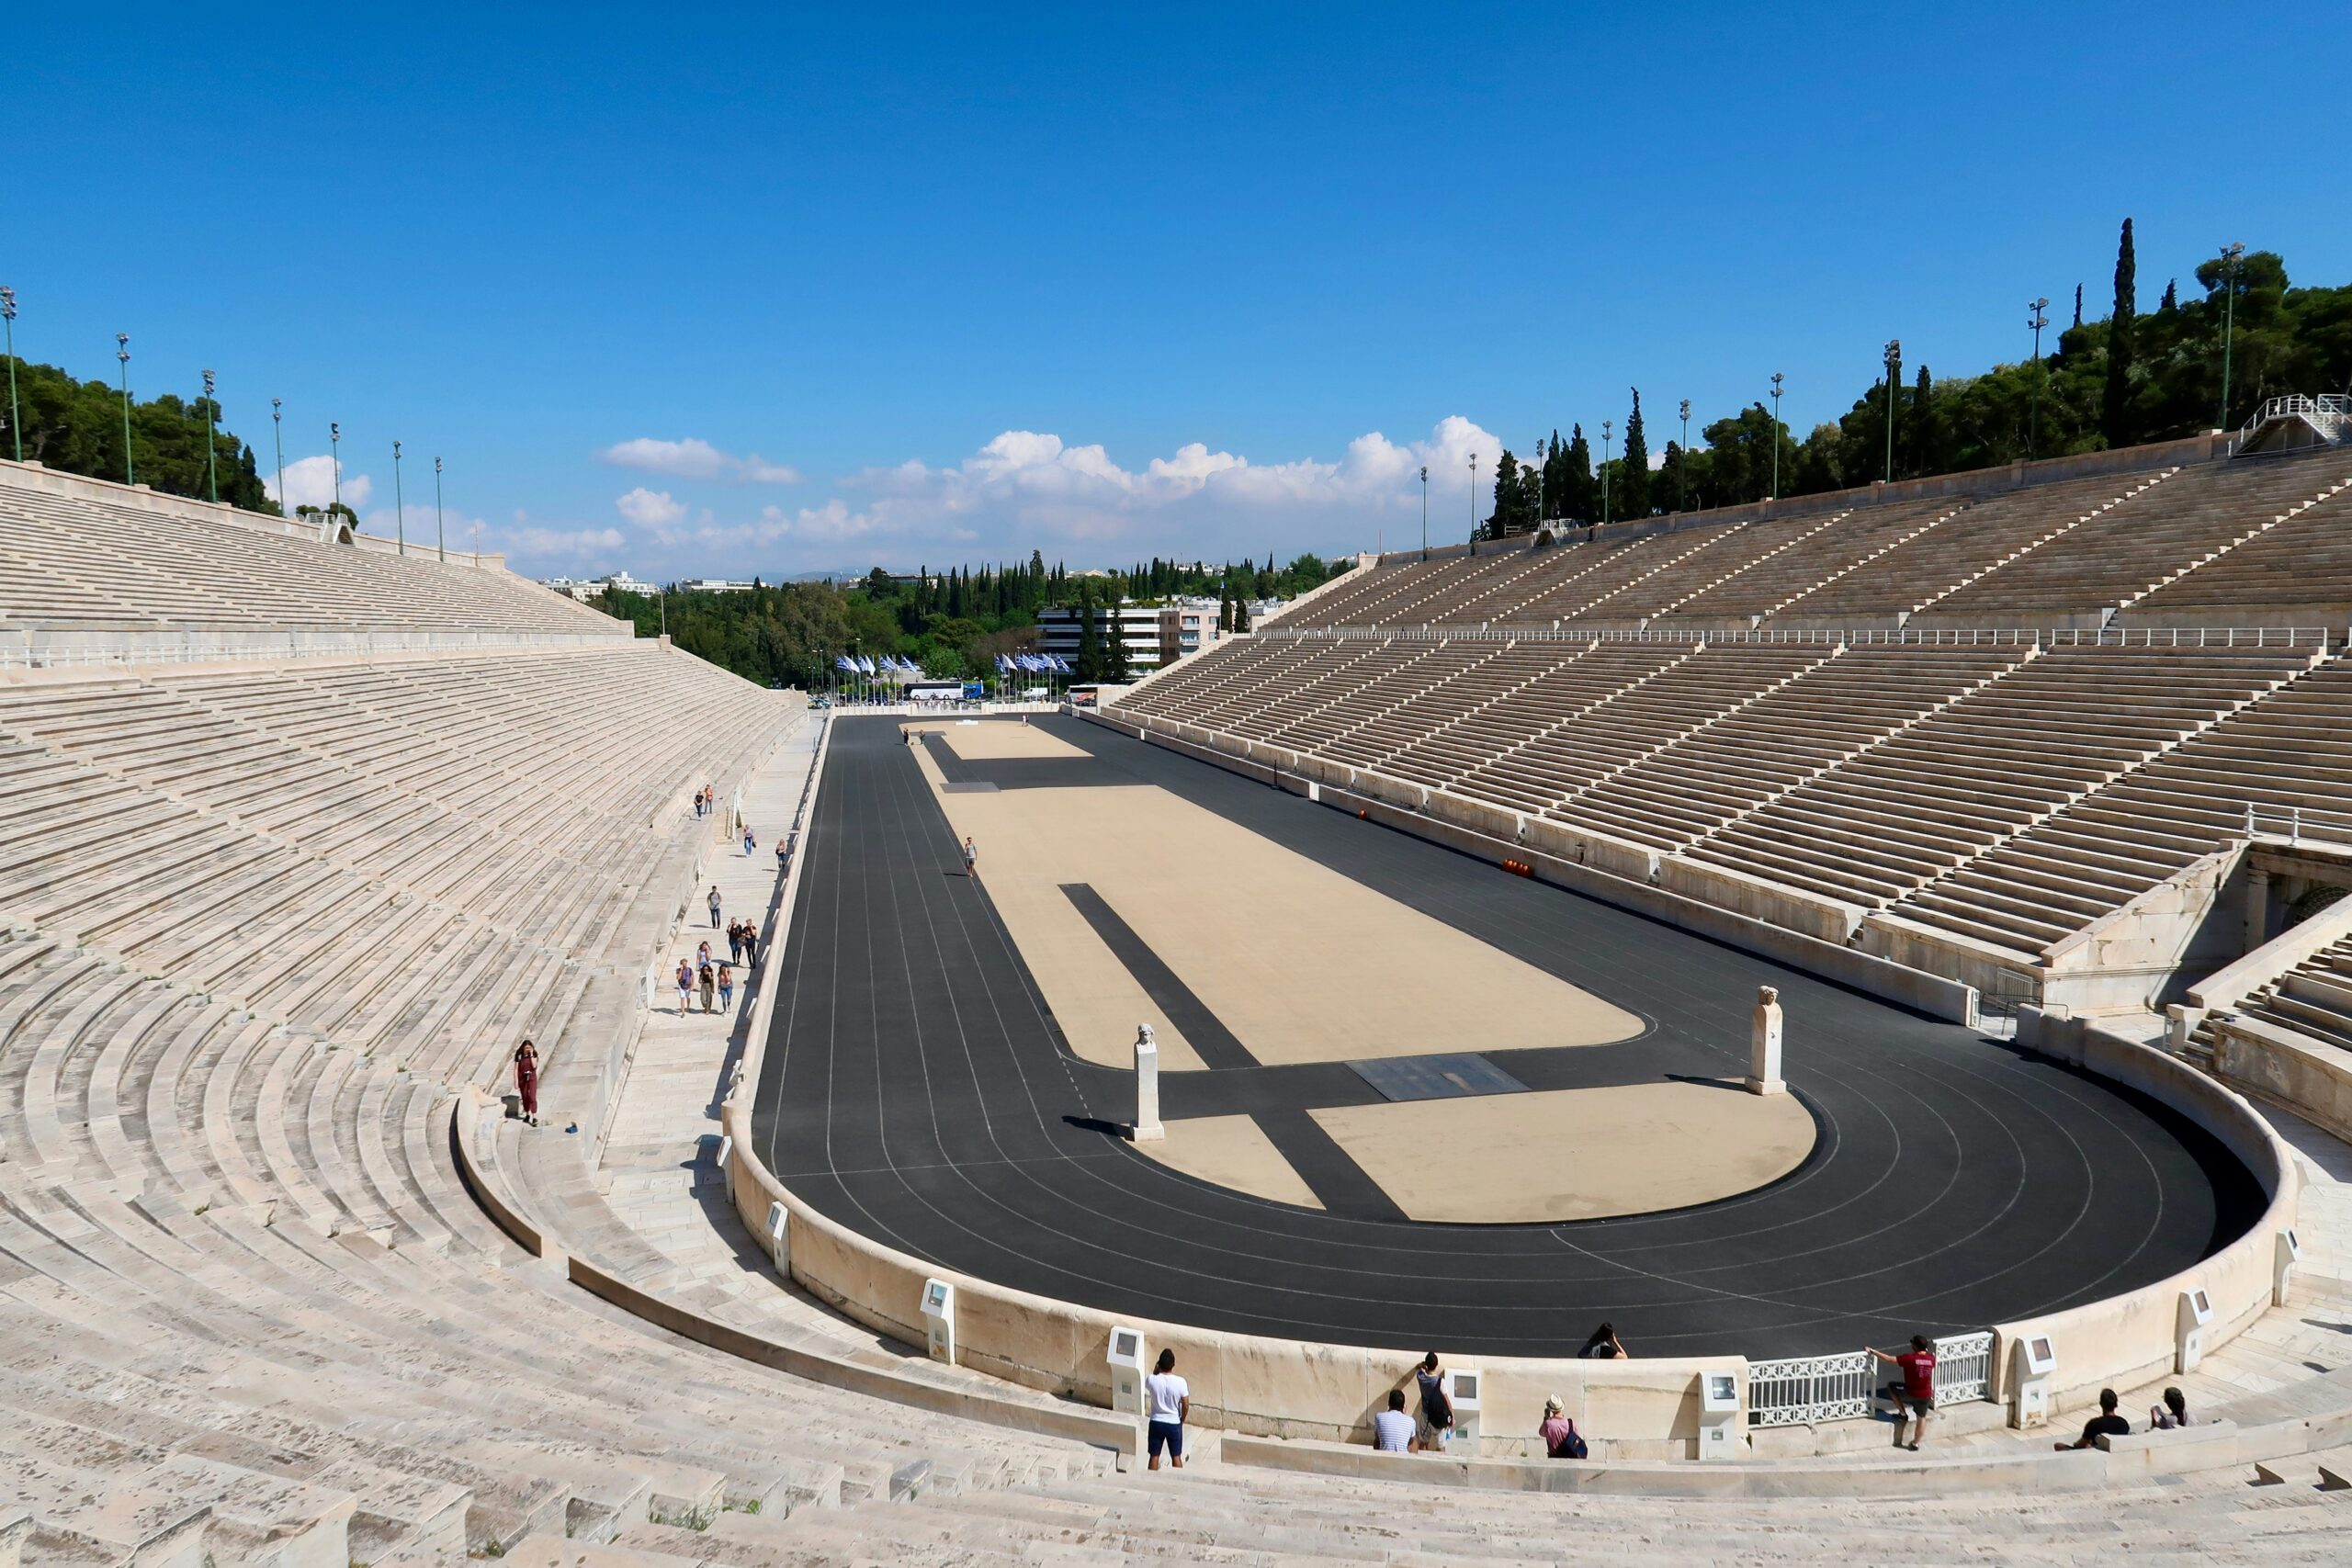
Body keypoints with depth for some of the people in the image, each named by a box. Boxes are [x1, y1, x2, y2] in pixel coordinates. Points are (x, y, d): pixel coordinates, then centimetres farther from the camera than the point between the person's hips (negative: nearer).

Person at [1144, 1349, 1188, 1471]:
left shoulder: (1151, 1380, -17)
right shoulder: (1180, 1382, -20)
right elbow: (1186, 1406, -10)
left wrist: (1155, 1371, 2)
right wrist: (1182, 1420, 8)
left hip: (1156, 1423, 1)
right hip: (1174, 1424, -1)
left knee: (1154, 1456, 15)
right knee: (1176, 1457, 15)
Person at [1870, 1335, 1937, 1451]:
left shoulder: (1909, 1358, -22)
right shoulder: (1931, 1359, -7)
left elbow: (1889, 1359, -22)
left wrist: (1873, 1352, -14)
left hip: (1910, 1393, -4)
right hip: (1926, 1394, 4)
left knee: (1891, 1386, 20)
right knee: (1921, 1418, 18)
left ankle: (1902, 1413, 20)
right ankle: (1915, 1443, 27)